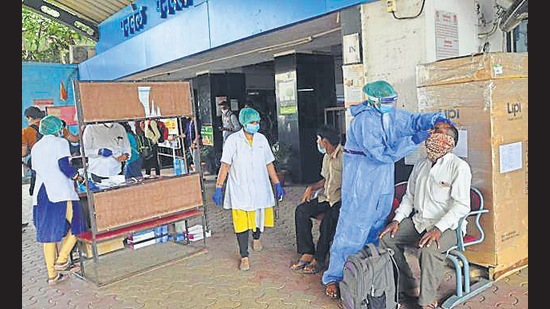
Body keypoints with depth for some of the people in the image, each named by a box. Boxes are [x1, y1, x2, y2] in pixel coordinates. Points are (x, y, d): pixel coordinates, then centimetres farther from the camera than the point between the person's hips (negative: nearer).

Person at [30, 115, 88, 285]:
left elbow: (36, 170, 24)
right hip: (61, 193, -7)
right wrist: (79, 177, 1)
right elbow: (64, 166, -13)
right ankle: (61, 259, -3)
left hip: (41, 194, 7)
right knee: (75, 225, 7)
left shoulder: (35, 147, 19)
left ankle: (52, 274, 13)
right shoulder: (60, 142, -1)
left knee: (48, 232, 8)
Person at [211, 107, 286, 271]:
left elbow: (269, 164, 9)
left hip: (260, 188, 4)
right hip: (239, 189, -3)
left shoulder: (261, 139, 4)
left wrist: (277, 184, 9)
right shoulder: (233, 140, -7)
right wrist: (218, 188, -12)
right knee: (241, 222, -5)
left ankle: (256, 237, 47)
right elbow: (225, 165, -8)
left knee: (259, 216, 15)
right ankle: (244, 257, 7)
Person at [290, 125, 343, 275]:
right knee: (301, 210, -11)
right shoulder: (327, 156, 14)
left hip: (341, 198, -8)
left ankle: (319, 259, -16)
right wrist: (311, 187, 9)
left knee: (329, 217, -33)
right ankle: (307, 253, -9)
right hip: (327, 197, 8)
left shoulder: (344, 156, -15)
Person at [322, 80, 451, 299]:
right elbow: (380, 154, -25)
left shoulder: (392, 115, 6)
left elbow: (413, 119, 18)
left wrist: (435, 118, -3)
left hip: (383, 183, 9)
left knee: (376, 229, 15)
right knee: (352, 229, -5)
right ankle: (334, 277, 7)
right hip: (361, 184, -8)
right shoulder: (364, 121, -20)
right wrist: (412, 141, -26)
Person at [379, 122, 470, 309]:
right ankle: (407, 287, 6)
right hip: (418, 221, 7)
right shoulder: (420, 165, 12)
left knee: (428, 249, -35)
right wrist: (397, 220, 3)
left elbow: (462, 205, -17)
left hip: (446, 226, -7)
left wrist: (438, 229, -27)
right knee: (387, 238, -9)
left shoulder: (459, 167, -9)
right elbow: (409, 196, 17)